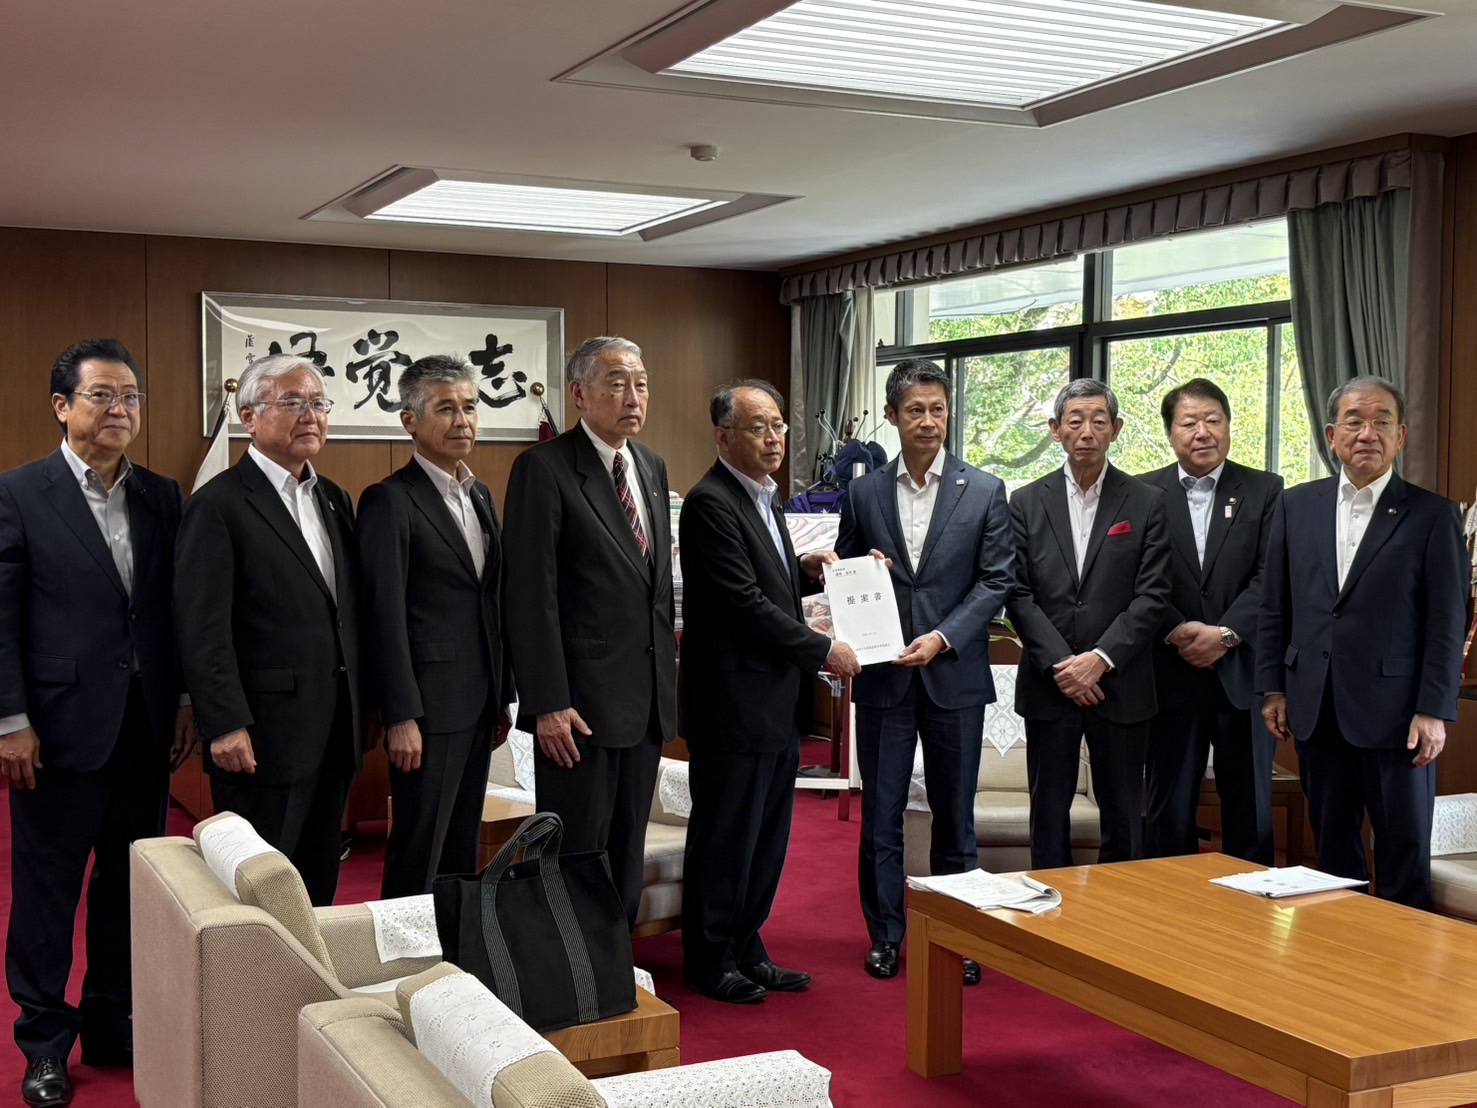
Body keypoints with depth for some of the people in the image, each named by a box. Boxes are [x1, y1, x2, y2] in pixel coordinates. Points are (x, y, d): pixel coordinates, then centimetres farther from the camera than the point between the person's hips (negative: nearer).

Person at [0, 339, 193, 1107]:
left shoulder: (163, 497, 8)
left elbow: (178, 609, 10)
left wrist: (187, 702, 6)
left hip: (146, 727, 4)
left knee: (130, 887, 12)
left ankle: (114, 1028, 26)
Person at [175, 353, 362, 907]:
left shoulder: (334, 499, 14)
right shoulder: (218, 506, -9)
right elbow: (202, 629, -14)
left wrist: (362, 707, 14)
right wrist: (226, 727, -18)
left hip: (334, 731, 7)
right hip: (265, 736, -7)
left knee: (319, 883, 13)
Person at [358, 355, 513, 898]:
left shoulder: (480, 495, 13)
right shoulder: (389, 501, -11)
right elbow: (385, 614, -15)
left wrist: (502, 697, 15)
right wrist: (401, 717, -18)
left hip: (478, 704, 8)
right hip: (428, 706, -7)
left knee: (462, 848, 14)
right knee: (419, 853, 0)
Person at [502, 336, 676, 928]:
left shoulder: (652, 466, 13)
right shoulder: (544, 468, -11)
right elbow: (530, 594, -15)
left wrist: (667, 671, 14)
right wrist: (547, 703, -19)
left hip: (647, 699, 7)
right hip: (581, 699, -7)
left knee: (628, 855, 15)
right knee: (575, 856, 2)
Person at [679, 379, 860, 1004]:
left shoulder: (762, 497, 15)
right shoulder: (710, 503, -16)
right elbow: (744, 603, -21)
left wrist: (801, 568, 4)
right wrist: (824, 650, -15)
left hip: (776, 704, 9)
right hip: (735, 702, -9)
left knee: (766, 837, 16)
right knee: (725, 836, 3)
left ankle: (746, 950, 28)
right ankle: (710, 962, 17)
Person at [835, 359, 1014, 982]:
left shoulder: (985, 492, 2)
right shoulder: (863, 494, 6)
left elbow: (997, 580, -2)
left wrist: (943, 638, -12)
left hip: (954, 673, -1)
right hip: (883, 673, 1)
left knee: (955, 814, 8)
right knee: (880, 813, 6)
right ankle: (885, 935, 18)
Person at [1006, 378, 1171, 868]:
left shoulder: (1146, 503, 2)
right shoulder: (1027, 503, 5)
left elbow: (1152, 595, -4)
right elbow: (1018, 594, -1)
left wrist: (1100, 659, -14)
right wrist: (1061, 664, -11)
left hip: (1120, 685, -1)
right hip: (1048, 685, 1)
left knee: (1123, 818, 6)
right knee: (1048, 814, 8)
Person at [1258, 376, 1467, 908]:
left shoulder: (1433, 515, -2)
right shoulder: (1297, 506, 8)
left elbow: (1446, 623, -5)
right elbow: (1274, 606, 10)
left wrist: (1434, 711, -9)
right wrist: (1274, 688, 6)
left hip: (1394, 711, -3)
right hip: (1314, 709, 3)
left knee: (1405, 848, 5)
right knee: (1332, 847, 12)